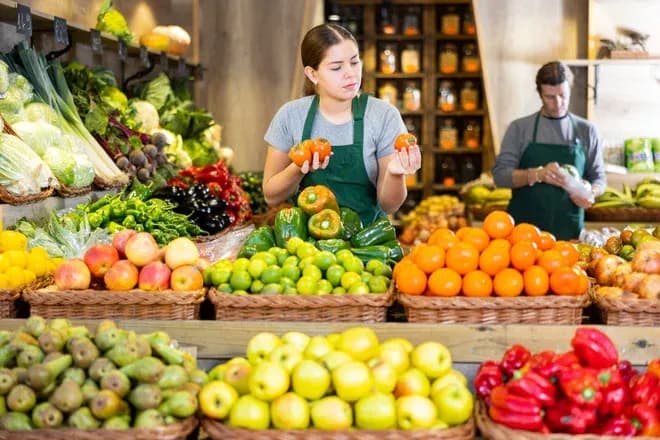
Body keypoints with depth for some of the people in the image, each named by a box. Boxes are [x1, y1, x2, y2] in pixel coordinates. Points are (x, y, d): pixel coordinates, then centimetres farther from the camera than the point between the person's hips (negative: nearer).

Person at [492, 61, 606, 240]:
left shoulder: (587, 130, 8)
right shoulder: (519, 128, 4)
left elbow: (599, 177, 12)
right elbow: (500, 174, -3)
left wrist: (591, 193, -10)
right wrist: (538, 174, -19)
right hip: (524, 228, -1)